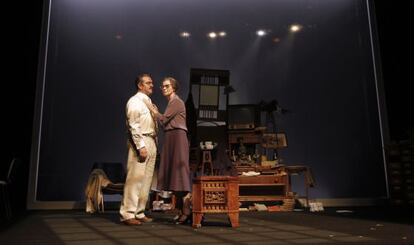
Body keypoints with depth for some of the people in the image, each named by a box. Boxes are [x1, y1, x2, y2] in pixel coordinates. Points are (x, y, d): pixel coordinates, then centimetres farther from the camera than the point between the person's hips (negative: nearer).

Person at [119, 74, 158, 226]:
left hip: (151, 142, 9)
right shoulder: (135, 101, -5)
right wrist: (141, 146, -20)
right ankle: (128, 214, -2)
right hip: (140, 142, -9)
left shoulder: (149, 102, 20)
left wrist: (153, 144, 10)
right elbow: (133, 126, -13)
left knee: (146, 180, 9)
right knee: (135, 178, -9)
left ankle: (139, 213, 16)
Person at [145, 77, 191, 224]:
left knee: (179, 172, -12)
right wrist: (156, 113, 13)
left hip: (177, 137, -9)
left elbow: (164, 119, -10)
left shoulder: (176, 102, -4)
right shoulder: (171, 103, 23)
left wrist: (153, 110, 4)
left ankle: (187, 211, -11)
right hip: (171, 139, 9)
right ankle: (181, 210, 9)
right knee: (174, 174, 6)